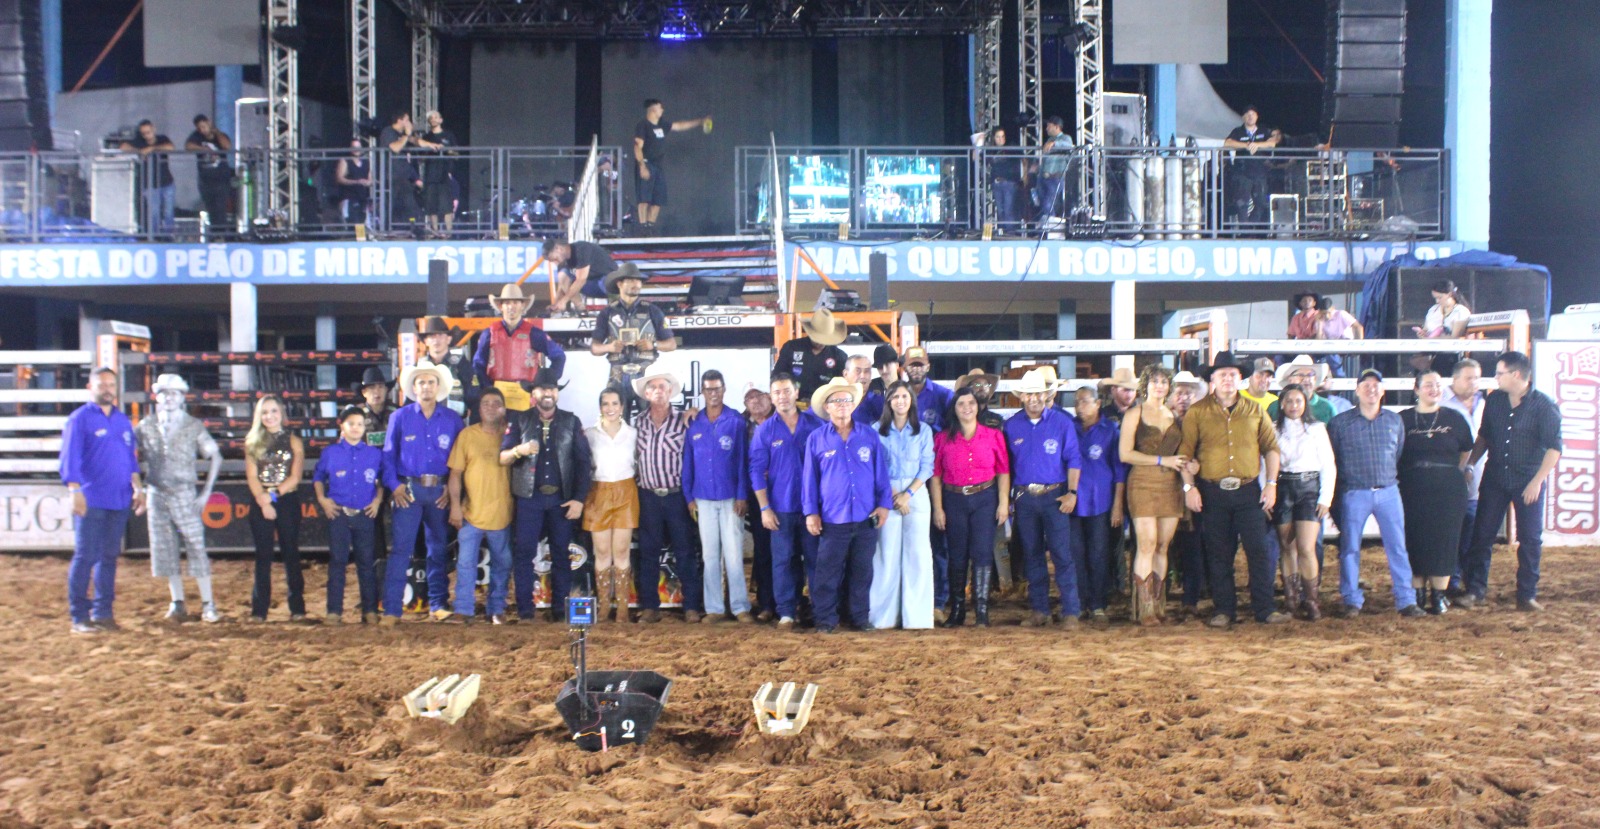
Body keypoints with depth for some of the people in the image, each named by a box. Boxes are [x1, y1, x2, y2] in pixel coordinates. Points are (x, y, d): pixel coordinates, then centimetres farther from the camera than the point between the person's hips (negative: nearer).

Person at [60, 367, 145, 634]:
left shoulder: (122, 420, 16)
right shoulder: (79, 419, -3)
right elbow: (70, 459, -9)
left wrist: (138, 487, 11)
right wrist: (76, 492, -18)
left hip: (119, 502, 6)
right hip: (91, 502, -6)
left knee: (109, 557, 9)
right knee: (85, 557, -4)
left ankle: (103, 612, 16)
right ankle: (79, 617, 0)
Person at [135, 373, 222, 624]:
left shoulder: (194, 426, 0)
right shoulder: (146, 427, 6)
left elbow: (215, 457, 2)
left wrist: (206, 493, -2)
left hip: (184, 495, -3)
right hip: (156, 495, 3)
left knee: (196, 546, -5)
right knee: (165, 549, 5)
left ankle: (208, 604, 1)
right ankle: (178, 603, 13)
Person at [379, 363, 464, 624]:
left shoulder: (453, 420, 6)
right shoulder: (400, 417, 5)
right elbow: (389, 454, 5)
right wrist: (394, 485, -5)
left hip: (440, 492, 2)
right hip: (408, 490, -2)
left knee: (439, 549, 8)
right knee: (400, 549, -7)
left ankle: (438, 605, 18)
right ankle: (392, 610, -6)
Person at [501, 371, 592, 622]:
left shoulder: (571, 422, 8)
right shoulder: (520, 421, 7)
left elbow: (584, 462, 5)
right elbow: (502, 458, 0)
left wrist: (579, 498, -4)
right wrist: (519, 450, -22)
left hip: (561, 498, 1)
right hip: (529, 497, 0)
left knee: (561, 554, 2)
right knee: (524, 553, -5)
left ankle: (559, 610, 6)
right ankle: (525, 611, -3)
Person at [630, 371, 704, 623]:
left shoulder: (681, 423, -1)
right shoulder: (638, 422, 5)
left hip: (676, 495, -2)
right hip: (648, 496, 3)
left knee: (685, 552, 0)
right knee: (648, 552, 6)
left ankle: (692, 606, 4)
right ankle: (650, 606, 13)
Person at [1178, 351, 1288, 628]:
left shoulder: (1254, 411, 8)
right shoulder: (1197, 413, 2)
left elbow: (1271, 447, 10)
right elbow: (1185, 452, 0)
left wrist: (1271, 483, 1)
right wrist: (1189, 486, -9)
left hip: (1248, 491, 1)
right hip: (1212, 493, -1)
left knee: (1258, 551, -3)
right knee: (1218, 555, 5)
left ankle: (1264, 609, 4)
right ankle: (1224, 610, 13)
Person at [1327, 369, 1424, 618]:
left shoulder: (1394, 421, 9)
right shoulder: (1340, 423, 1)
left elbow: (1400, 454, 17)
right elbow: (1330, 459, 7)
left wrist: (1393, 478, 13)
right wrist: (1340, 485, 7)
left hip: (1389, 492, 2)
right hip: (1354, 494, -2)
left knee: (1398, 547, 0)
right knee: (1350, 548, 1)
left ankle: (1406, 600, 5)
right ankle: (1352, 601, 11)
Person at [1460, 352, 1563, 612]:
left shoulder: (1544, 404, -11)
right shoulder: (1494, 400, 2)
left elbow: (1554, 446, -12)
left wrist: (1537, 480, -17)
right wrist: (1469, 464, 4)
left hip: (1528, 481, -3)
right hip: (1495, 478, 4)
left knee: (1530, 539, 2)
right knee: (1482, 534, 2)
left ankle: (1527, 595, 12)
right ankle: (1475, 590, 9)